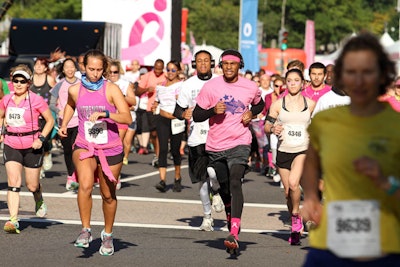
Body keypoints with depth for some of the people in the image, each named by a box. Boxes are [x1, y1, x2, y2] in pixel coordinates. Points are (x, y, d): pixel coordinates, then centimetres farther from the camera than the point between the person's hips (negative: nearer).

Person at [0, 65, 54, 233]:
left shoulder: (36, 101, -9)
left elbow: (50, 120, -1)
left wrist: (41, 138, -11)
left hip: (32, 146, -2)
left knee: (32, 185, 8)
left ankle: (39, 202, 45)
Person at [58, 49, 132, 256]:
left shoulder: (111, 89, -8)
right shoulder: (75, 90, 0)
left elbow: (127, 118, -18)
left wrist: (104, 114, -30)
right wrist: (64, 125, 12)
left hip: (110, 149, 0)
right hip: (84, 146, 0)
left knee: (108, 194, 11)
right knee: (85, 184, -27)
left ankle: (108, 235, 33)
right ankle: (85, 230, -14)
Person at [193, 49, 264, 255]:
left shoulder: (251, 87, 0)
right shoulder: (210, 86, -3)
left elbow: (259, 104, 22)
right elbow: (196, 116, -1)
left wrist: (251, 113, -1)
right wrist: (213, 110, -20)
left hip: (239, 144, -2)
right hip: (215, 146, 2)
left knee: (235, 183, -22)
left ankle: (234, 235, -32)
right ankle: (231, 217, 43)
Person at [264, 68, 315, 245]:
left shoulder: (311, 104, 4)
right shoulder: (278, 104, 3)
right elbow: (266, 126, 4)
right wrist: (273, 129, -17)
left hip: (303, 150, -2)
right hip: (283, 151, 2)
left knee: (293, 182, -26)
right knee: (288, 191, 6)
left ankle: (296, 216, -3)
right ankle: (296, 227, 25)